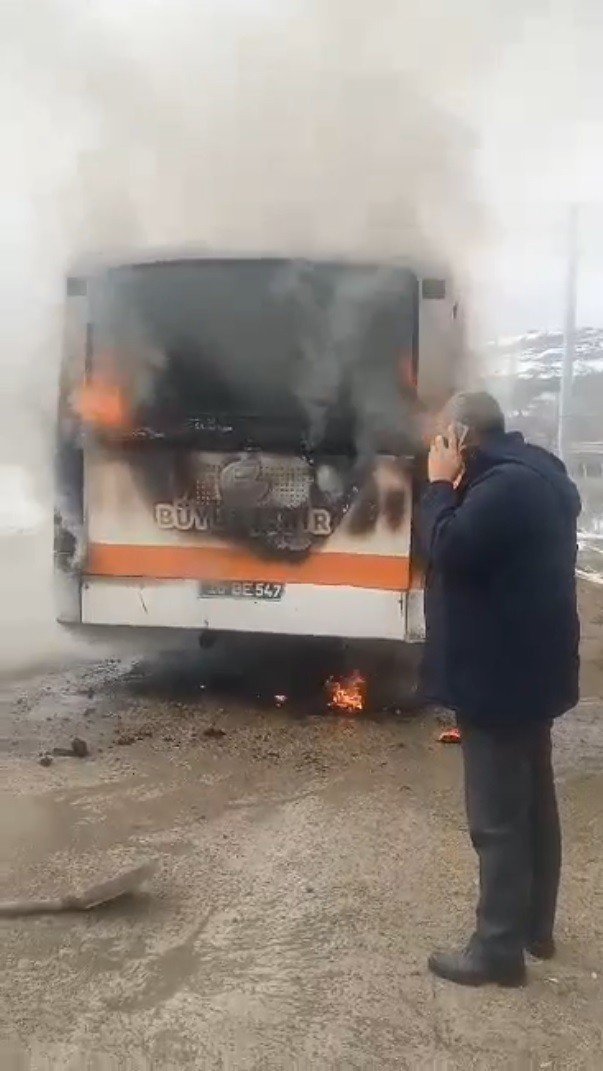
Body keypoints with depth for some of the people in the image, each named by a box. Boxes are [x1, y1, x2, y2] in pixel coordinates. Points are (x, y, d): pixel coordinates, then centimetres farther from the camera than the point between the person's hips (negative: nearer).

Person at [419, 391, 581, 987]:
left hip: (499, 675, -11)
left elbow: (448, 550, -25)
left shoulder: (505, 485, -22)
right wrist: (455, 487, 7)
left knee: (497, 817, 0)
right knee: (532, 803, 19)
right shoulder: (537, 475, 12)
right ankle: (535, 926, 33)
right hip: (528, 668, 11)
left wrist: (441, 485, -13)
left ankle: (499, 948, 12)